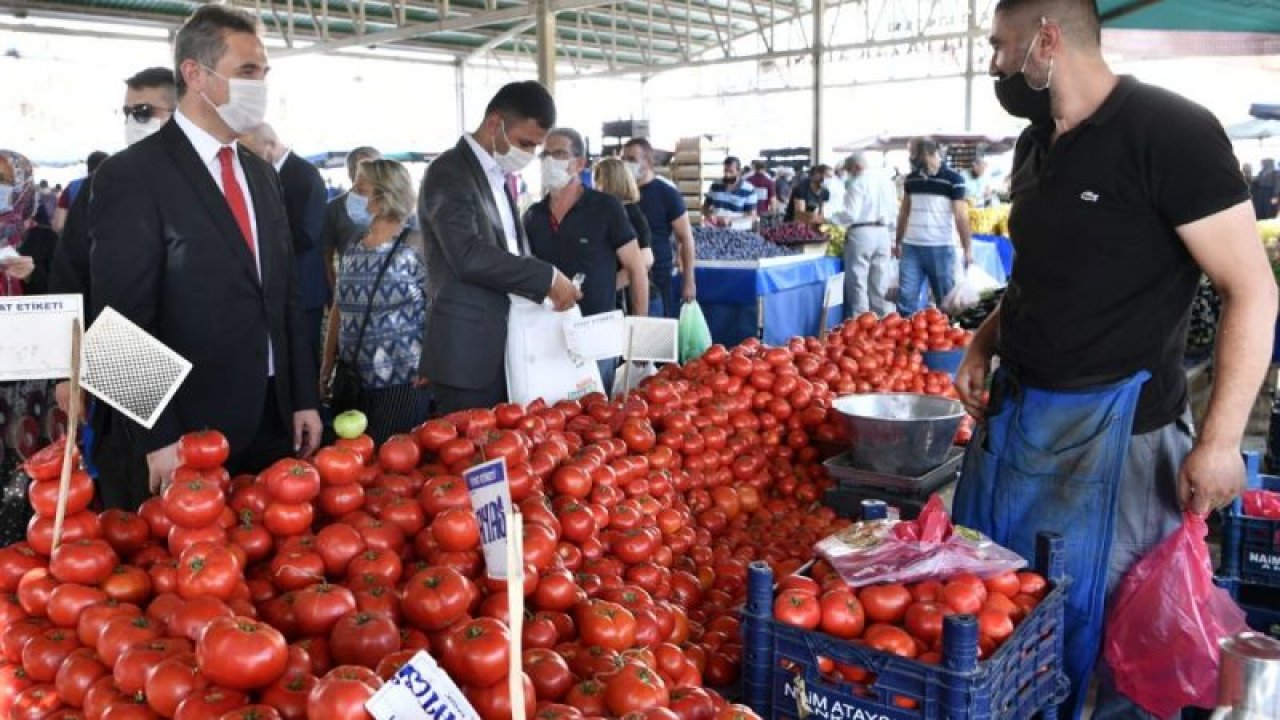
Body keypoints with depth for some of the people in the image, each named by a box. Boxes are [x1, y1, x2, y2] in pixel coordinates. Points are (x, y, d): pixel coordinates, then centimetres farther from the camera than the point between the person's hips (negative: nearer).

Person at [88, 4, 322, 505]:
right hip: (185, 432, -6)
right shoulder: (132, 176, -10)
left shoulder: (262, 175, 12)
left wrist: (303, 399, 11)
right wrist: (158, 439, -16)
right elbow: (124, 321, -13)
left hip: (273, 422, 6)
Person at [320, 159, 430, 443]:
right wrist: (327, 367, 14)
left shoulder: (416, 245, -7)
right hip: (355, 381, 6)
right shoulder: (352, 248, 11)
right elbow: (339, 310, 16)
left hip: (404, 382, -6)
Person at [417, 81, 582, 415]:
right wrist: (547, 276, -19)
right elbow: (469, 256, -23)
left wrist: (548, 287, 6)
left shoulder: (497, 177, 17)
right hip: (467, 352, -9)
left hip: (503, 346, 9)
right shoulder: (449, 173, -11)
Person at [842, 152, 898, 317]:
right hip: (883, 233, 7)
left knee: (858, 283, 0)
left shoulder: (858, 183, -11)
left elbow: (850, 214, -15)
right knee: (879, 284, 13)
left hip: (861, 233, -7)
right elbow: (894, 212, 13)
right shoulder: (887, 180, 9)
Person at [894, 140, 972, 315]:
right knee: (906, 297, 0)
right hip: (911, 247, 4)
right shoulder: (911, 178, 9)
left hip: (940, 248, -4)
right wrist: (898, 242, 19)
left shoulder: (953, 179, -5)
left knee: (945, 299, 5)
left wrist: (967, 248, -12)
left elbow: (961, 216, -8)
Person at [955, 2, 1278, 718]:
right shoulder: (1037, 146, 11)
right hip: (1015, 410, 8)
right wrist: (985, 343, 8)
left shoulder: (1170, 132, -13)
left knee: (1117, 622, 3)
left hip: (1113, 423, -8)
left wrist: (1220, 441, -19)